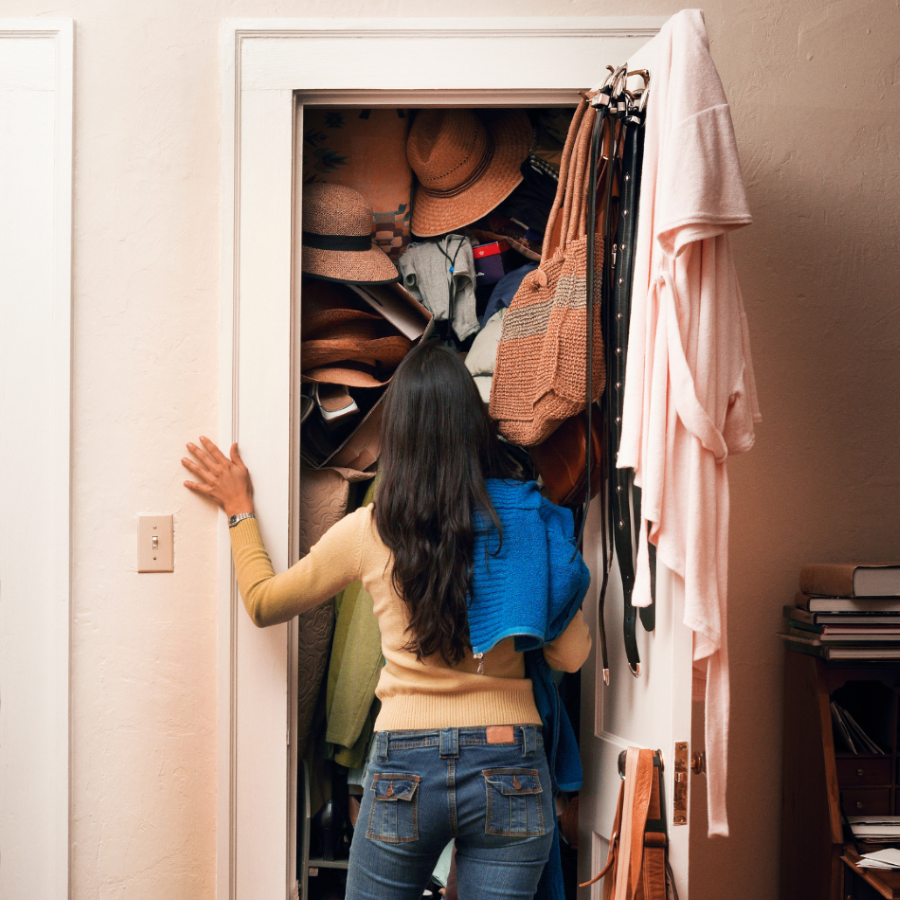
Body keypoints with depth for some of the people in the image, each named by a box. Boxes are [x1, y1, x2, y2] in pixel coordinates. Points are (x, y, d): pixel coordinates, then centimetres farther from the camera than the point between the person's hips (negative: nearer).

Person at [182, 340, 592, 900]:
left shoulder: (368, 531, -5)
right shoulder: (531, 521, -4)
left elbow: (263, 602, 10)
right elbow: (571, 656, 1)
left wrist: (240, 511, 23)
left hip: (406, 767, 0)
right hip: (511, 769, 1)